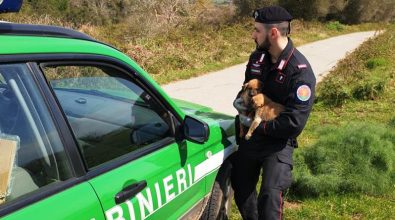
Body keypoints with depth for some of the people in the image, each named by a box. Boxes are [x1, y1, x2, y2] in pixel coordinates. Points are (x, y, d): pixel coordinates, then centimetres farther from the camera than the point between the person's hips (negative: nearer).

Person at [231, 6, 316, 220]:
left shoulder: (300, 71, -22)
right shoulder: (257, 57, -1)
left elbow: (295, 123, -25)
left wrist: (259, 126, -19)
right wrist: (241, 100, -5)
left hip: (279, 141, -7)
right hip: (250, 135, 7)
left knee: (269, 196, -15)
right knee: (241, 188, 18)